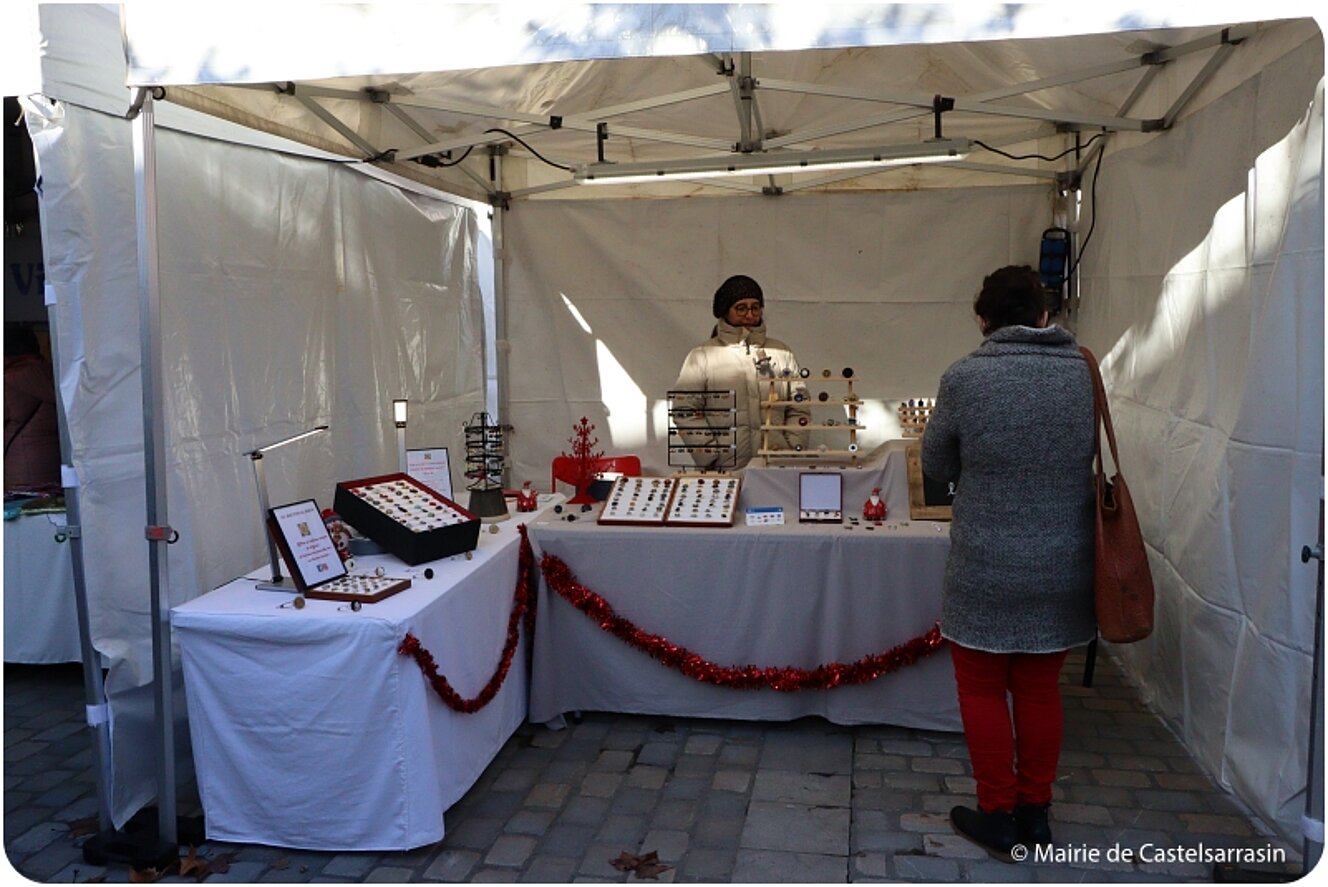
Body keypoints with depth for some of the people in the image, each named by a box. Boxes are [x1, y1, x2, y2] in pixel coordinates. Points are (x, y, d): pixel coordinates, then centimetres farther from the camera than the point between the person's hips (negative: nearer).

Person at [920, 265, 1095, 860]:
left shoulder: (964, 378, -12)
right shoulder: (1086, 374, -3)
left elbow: (936, 466, 0)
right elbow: (1094, 460, 7)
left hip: (986, 571, -4)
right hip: (1063, 569, 4)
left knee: (983, 690, 13)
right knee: (1040, 689, 18)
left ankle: (997, 816, 22)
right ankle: (1035, 812, 30)